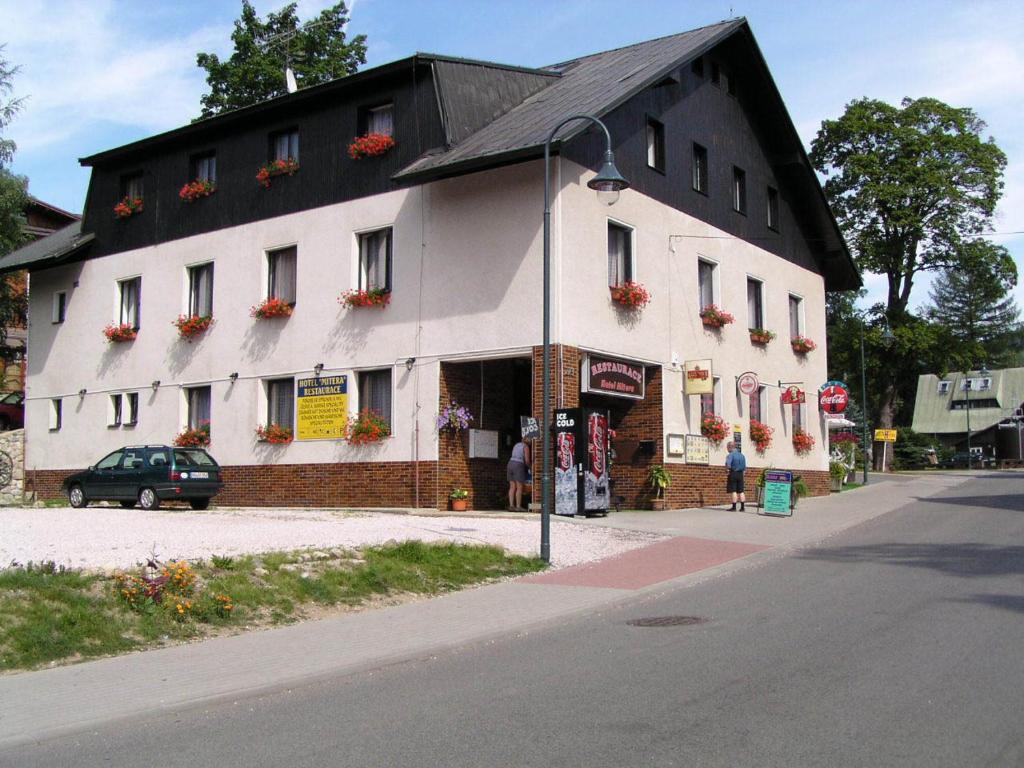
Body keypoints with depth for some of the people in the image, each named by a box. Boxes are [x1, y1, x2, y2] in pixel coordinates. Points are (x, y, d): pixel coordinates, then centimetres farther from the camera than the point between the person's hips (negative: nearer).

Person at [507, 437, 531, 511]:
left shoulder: (516, 445, 22)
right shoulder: (526, 447, -1)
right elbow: (527, 460, -8)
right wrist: (529, 467, 11)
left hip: (510, 464, 7)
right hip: (519, 466, -7)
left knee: (512, 487, 5)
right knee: (520, 488, -5)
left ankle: (511, 506, -1)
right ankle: (518, 507, -8)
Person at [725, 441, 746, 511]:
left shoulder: (730, 455, -9)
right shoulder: (742, 455, 12)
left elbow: (728, 465, -21)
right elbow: (745, 468, 13)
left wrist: (727, 467, -1)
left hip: (733, 474, -6)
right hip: (740, 474, 6)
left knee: (734, 491, -4)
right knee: (741, 491, 8)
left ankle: (734, 507, -4)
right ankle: (742, 507, 7)